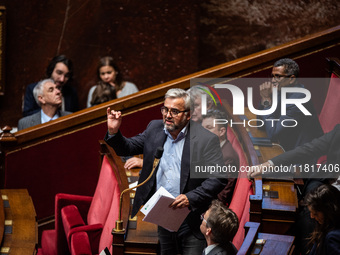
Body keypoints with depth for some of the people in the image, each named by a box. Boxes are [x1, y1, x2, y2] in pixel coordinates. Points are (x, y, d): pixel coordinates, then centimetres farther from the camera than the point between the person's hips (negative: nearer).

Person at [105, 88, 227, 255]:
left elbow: (219, 178, -14)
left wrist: (190, 198, -23)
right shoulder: (154, 129, 7)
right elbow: (127, 148, 15)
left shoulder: (206, 139, -10)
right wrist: (114, 132, -5)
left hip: (192, 220, -5)